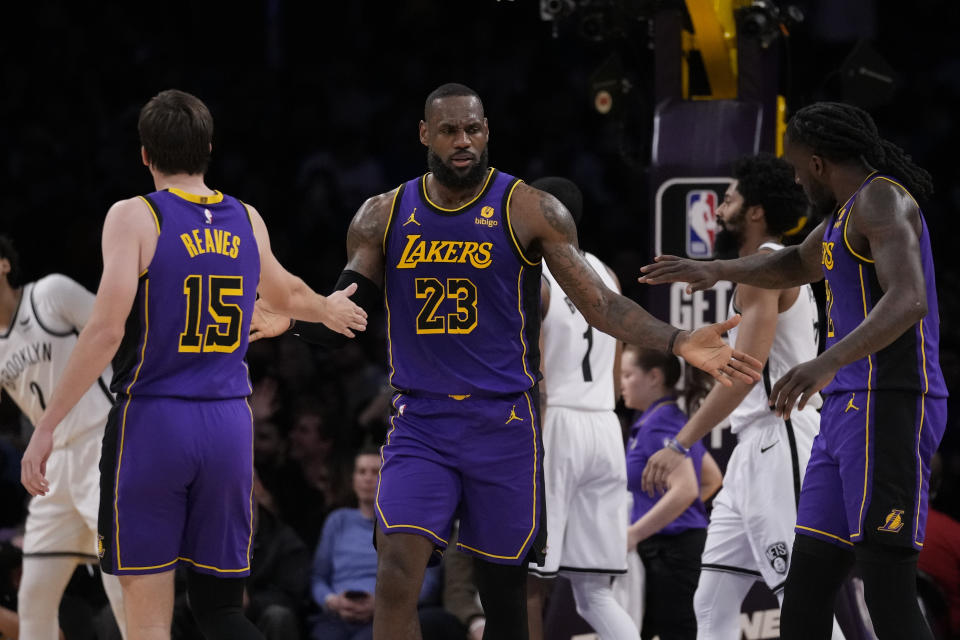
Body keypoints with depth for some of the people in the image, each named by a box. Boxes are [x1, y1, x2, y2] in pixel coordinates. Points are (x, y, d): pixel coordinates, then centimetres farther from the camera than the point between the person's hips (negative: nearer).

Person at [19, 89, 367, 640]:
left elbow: (107, 331, -15)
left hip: (151, 421, -4)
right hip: (229, 427, 4)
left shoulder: (134, 217, -6)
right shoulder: (247, 220, 9)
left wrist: (46, 427, -12)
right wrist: (330, 309, 53)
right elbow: (285, 293, 30)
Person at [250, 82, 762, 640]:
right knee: (397, 575, -16)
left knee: (503, 584, 5)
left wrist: (678, 342, -19)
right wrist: (291, 319, -15)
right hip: (420, 422, 1)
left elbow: (598, 301, -5)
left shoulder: (529, 211, -2)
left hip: (503, 422, -1)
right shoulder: (383, 217, 6)